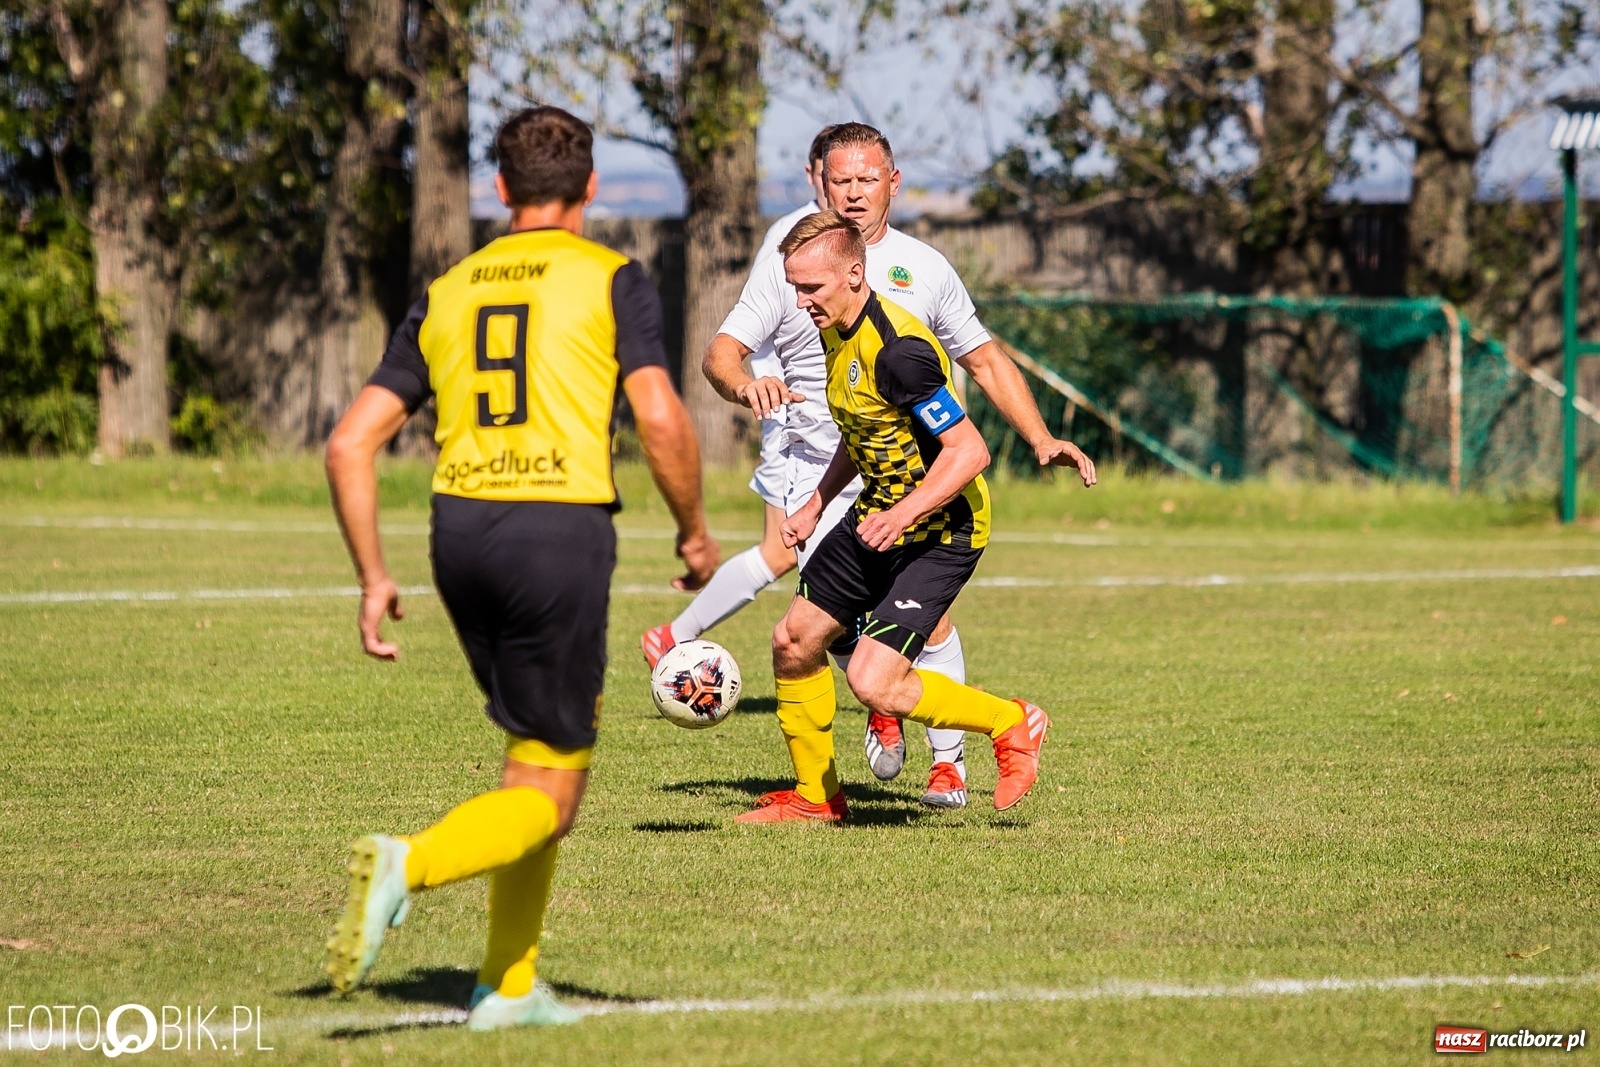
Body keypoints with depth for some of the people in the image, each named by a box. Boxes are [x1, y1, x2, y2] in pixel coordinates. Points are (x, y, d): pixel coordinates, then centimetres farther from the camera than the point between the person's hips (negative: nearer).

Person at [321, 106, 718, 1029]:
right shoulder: (611, 280, 1)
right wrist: (696, 532, 3)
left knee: (541, 750, 21)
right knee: (549, 793, 0)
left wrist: (374, 578, 16)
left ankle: (510, 986, 17)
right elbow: (662, 419, -12)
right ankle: (407, 866, -28)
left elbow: (351, 444, 10)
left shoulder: (447, 294, 15)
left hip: (462, 534, 6)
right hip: (562, 529, -5)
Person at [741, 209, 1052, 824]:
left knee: (872, 682, -17)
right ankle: (813, 797, 29)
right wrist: (817, 504, 17)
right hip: (877, 518, 10)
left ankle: (1012, 724, 5)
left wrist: (902, 514, -35)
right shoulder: (837, 332, 3)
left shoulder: (897, 351, -28)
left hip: (940, 533, -10)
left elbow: (969, 451, -28)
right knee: (794, 641, 11)